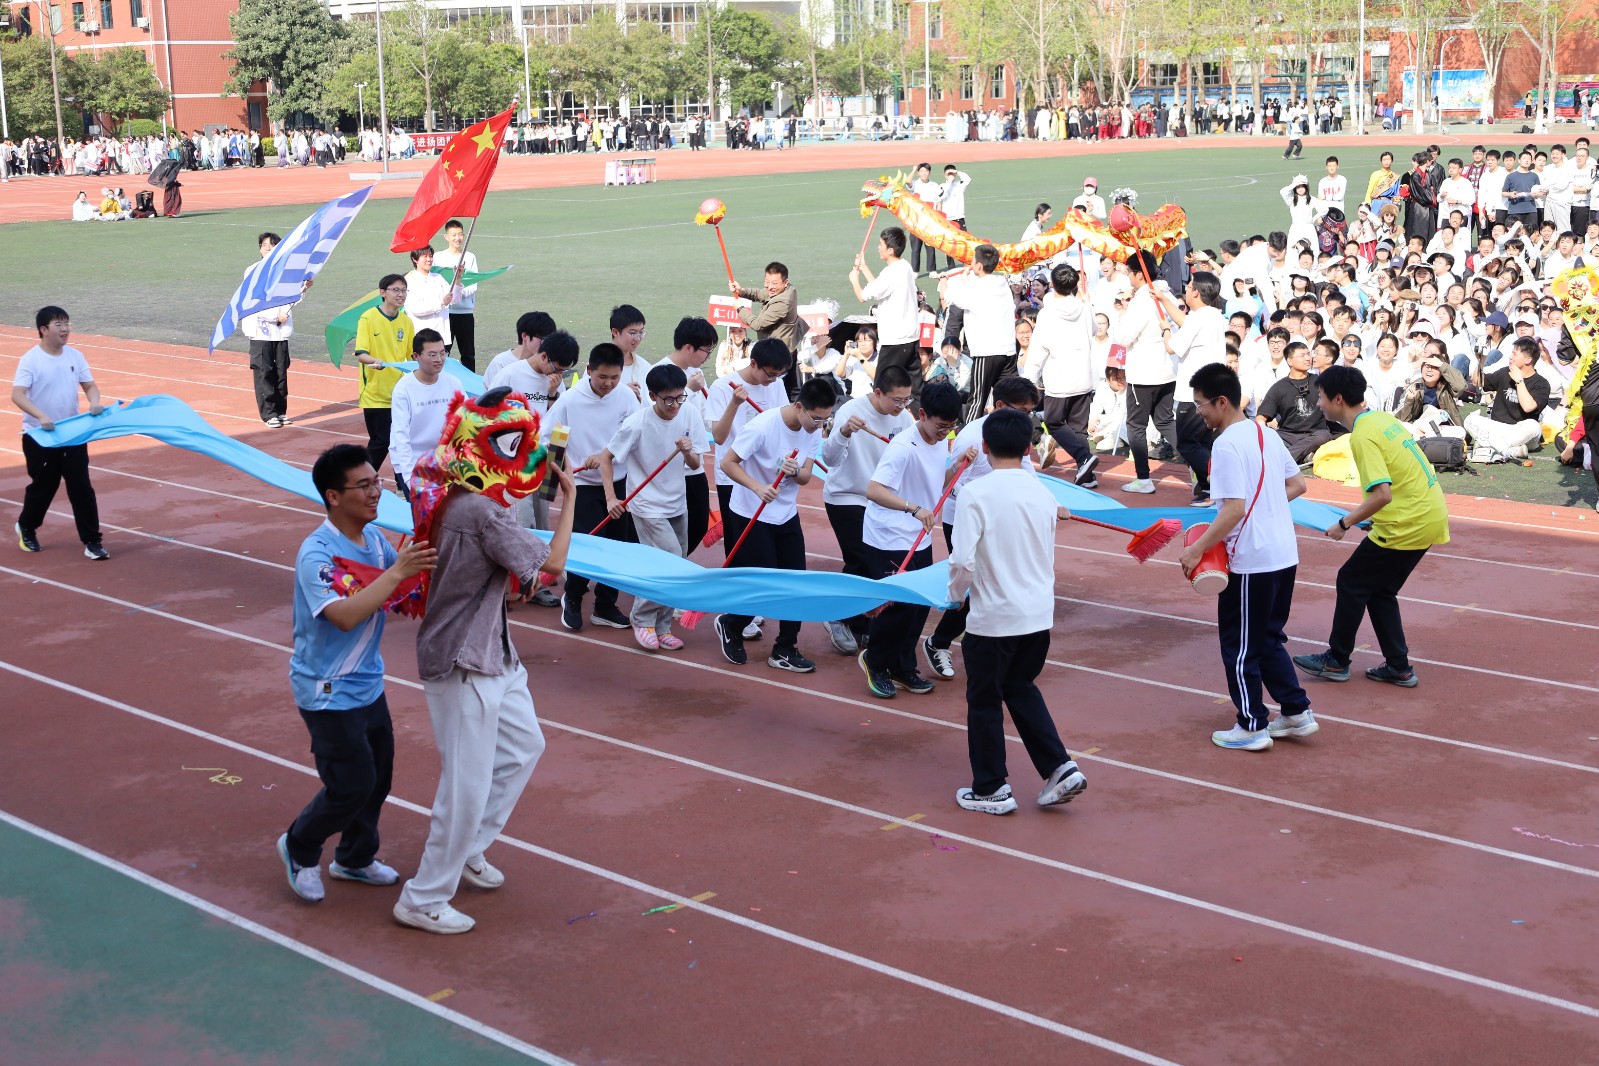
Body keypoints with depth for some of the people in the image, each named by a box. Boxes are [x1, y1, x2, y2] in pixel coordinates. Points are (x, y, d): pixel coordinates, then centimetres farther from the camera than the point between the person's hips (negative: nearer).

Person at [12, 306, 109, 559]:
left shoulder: (75, 356, 1)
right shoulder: (31, 359, -13)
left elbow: (89, 385, 7)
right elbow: (17, 395, -21)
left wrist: (94, 403, -15)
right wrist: (41, 416, -35)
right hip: (40, 436, -3)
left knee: (82, 487, -1)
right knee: (43, 486, 10)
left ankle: (91, 541, 3)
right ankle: (26, 528, 37)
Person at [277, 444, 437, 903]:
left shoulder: (373, 537, 0)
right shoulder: (317, 553, -25)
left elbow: (408, 583, 12)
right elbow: (345, 615, -38)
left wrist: (422, 555, -8)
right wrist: (397, 572, -40)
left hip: (368, 683, 8)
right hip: (329, 692, -8)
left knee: (378, 776, 16)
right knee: (351, 785, -3)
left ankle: (355, 859, 37)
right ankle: (300, 847, 24)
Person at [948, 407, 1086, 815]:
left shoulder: (977, 493, -15)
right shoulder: (1043, 494, 2)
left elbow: (962, 562, -19)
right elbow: (1049, 558, 11)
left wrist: (957, 594, 1)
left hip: (993, 617, -6)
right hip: (1039, 614, 6)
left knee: (984, 701, 12)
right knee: (1021, 688, 25)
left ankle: (991, 790, 21)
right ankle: (1060, 769, 17)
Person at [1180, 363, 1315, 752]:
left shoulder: (1227, 445, -18)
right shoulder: (1265, 434, 9)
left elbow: (1234, 509, -24)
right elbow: (1297, 485, 16)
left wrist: (1197, 549, -19)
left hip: (1250, 562, -9)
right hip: (1284, 555, 9)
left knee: (1239, 646, 5)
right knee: (1269, 639, 21)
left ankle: (1252, 727, 13)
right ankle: (1297, 713, 23)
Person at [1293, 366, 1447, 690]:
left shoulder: (1363, 436, -19)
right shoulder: (1384, 418, 10)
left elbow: (1382, 494, -27)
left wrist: (1344, 524, -15)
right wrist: (1372, 516, 18)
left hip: (1408, 526, -9)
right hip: (1432, 515, 9)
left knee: (1351, 582, 5)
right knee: (1380, 590, 18)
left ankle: (1336, 660, 16)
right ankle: (1398, 667, 19)